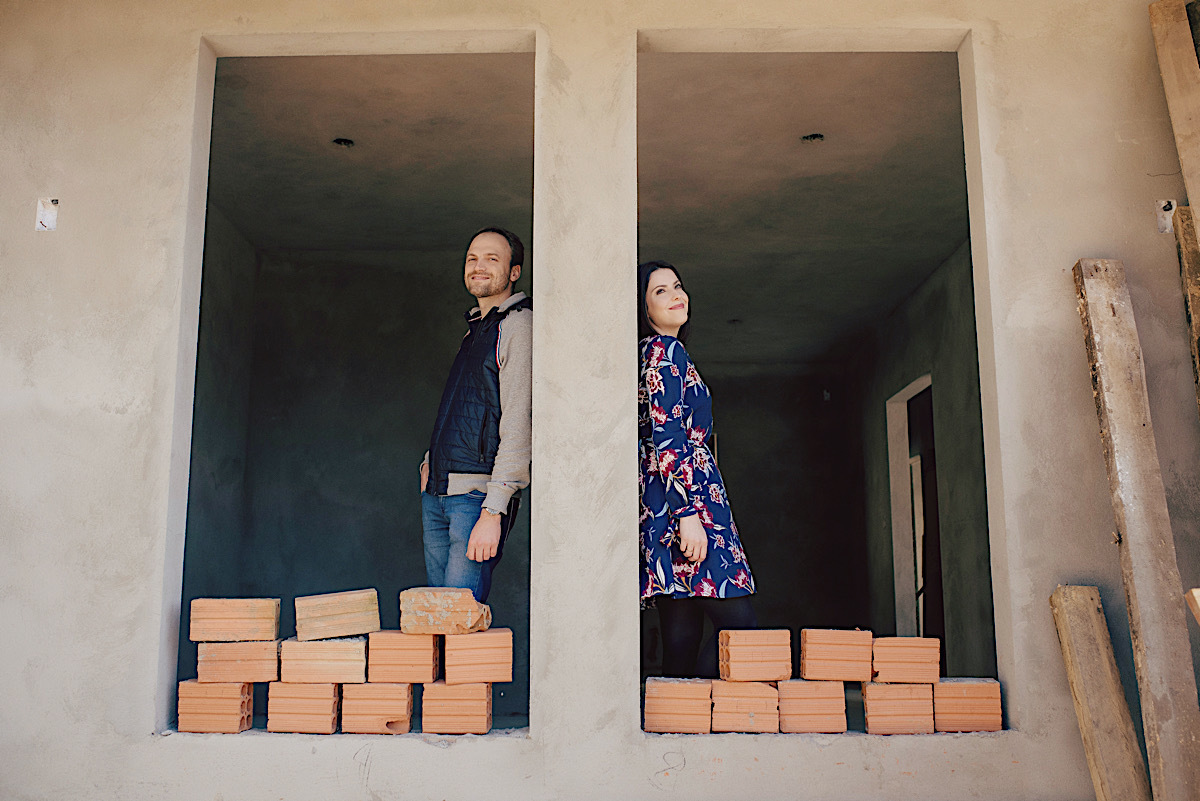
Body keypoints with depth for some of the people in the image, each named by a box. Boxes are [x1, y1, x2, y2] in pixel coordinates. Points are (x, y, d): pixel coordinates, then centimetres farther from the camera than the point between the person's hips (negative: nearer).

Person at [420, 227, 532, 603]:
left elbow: (518, 425, -16)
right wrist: (431, 462, 15)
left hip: (478, 492, -8)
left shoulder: (519, 325, -8)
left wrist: (493, 511, -22)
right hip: (437, 494, 9)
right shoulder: (475, 328, 19)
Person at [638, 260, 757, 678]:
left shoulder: (654, 353, 25)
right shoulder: (665, 350, -4)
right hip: (687, 494, -10)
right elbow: (668, 439, -14)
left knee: (681, 634, 5)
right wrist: (688, 512, -21)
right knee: (739, 625, -12)